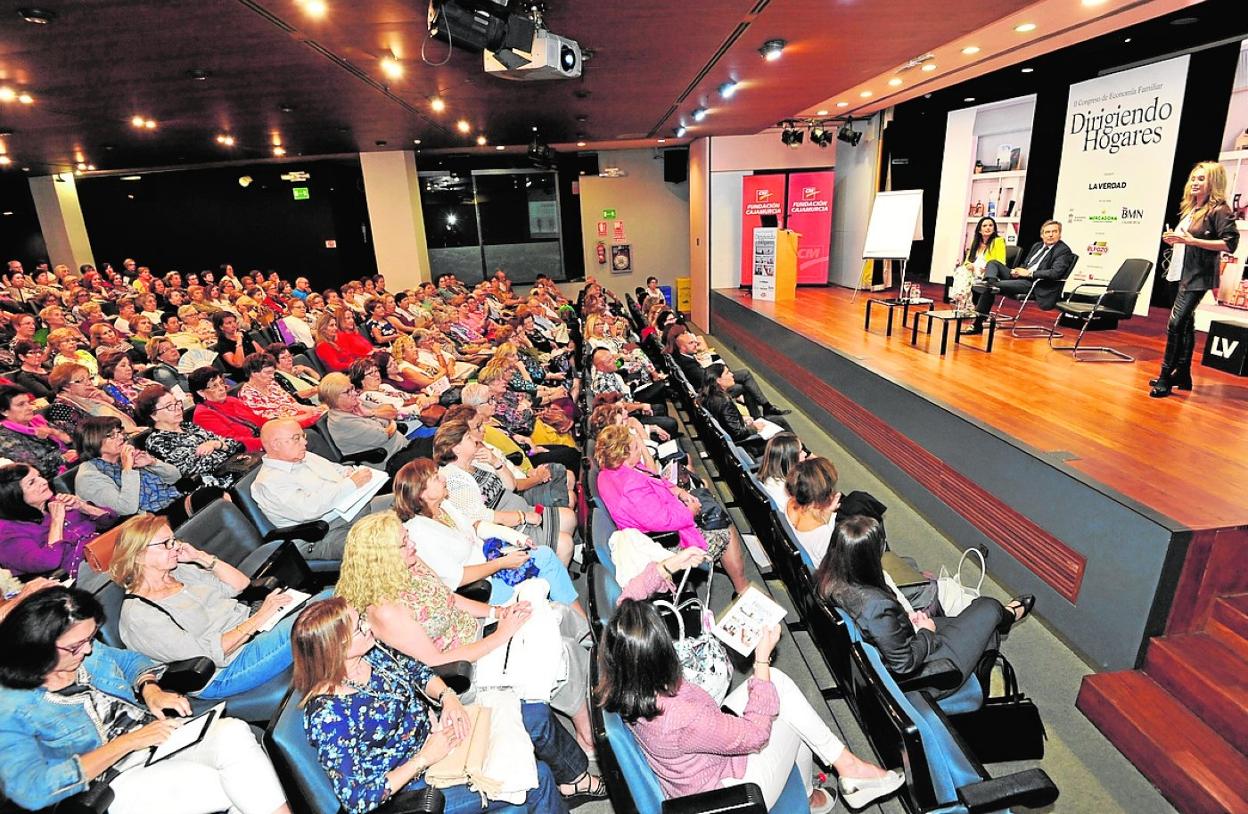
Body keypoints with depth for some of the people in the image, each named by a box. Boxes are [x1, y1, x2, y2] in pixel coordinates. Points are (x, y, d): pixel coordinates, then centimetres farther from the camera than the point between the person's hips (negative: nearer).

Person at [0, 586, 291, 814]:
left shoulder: (84, 651, 4)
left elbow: (130, 660, 22)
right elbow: (30, 789, -19)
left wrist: (150, 689, 0)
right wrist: (126, 743, -21)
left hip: (162, 734, 6)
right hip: (117, 780, -5)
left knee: (233, 731, -29)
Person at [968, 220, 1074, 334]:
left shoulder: (1064, 251, -3)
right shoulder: (1037, 246, 20)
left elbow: (1055, 273, -18)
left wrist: (1029, 273, -18)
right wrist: (1015, 271, 2)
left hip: (1035, 285, -9)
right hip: (1021, 277, 9)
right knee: (993, 263, -3)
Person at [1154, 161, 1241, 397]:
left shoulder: (1219, 210, -9)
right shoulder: (1191, 209, 14)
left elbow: (1230, 243, -17)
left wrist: (1192, 240, -22)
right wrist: (1174, 240, 7)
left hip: (1198, 277, -9)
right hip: (1182, 274, 9)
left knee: (1176, 324, -14)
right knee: (1185, 324, 12)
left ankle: (1166, 378, -10)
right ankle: (1183, 375, 20)